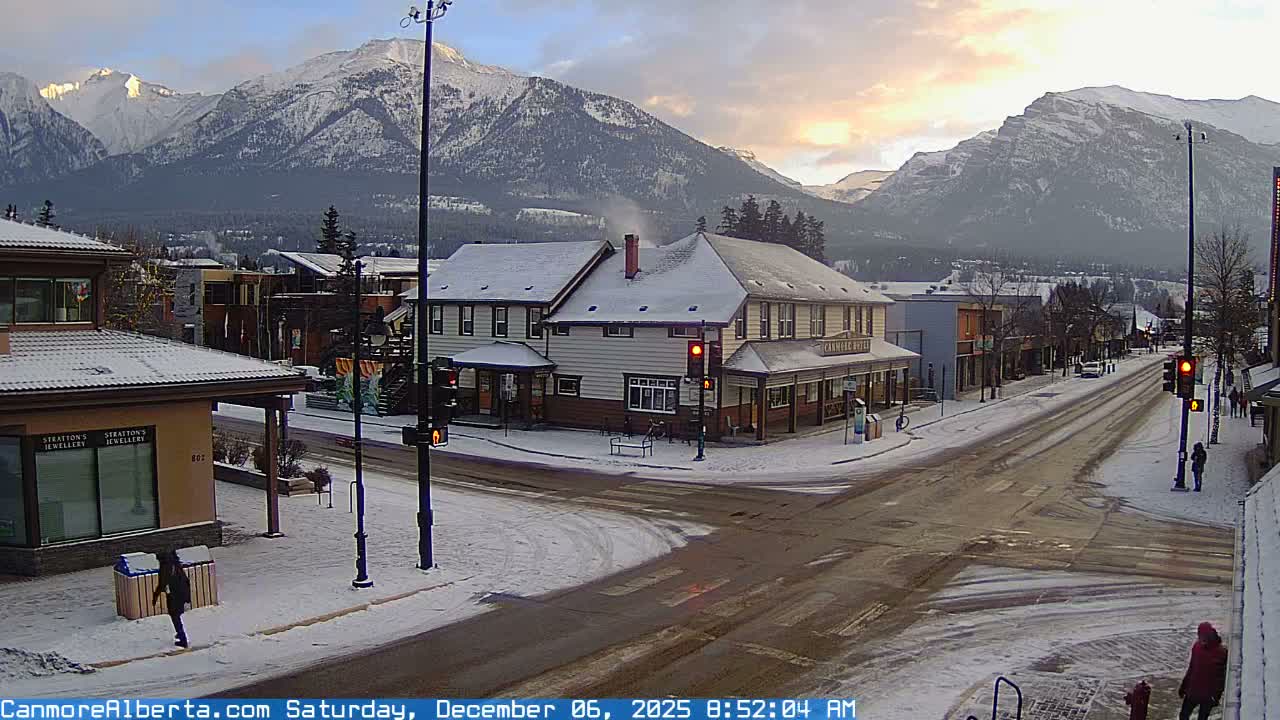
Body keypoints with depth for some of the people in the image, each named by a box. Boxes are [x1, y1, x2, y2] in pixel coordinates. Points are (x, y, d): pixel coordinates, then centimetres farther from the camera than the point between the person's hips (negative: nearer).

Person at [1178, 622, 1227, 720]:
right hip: (1193, 691, 4)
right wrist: (1183, 686, 10)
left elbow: (1223, 676, -12)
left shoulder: (1221, 652, -17)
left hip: (1208, 694, -4)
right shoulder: (1197, 647, -3)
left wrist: (1217, 695, -15)